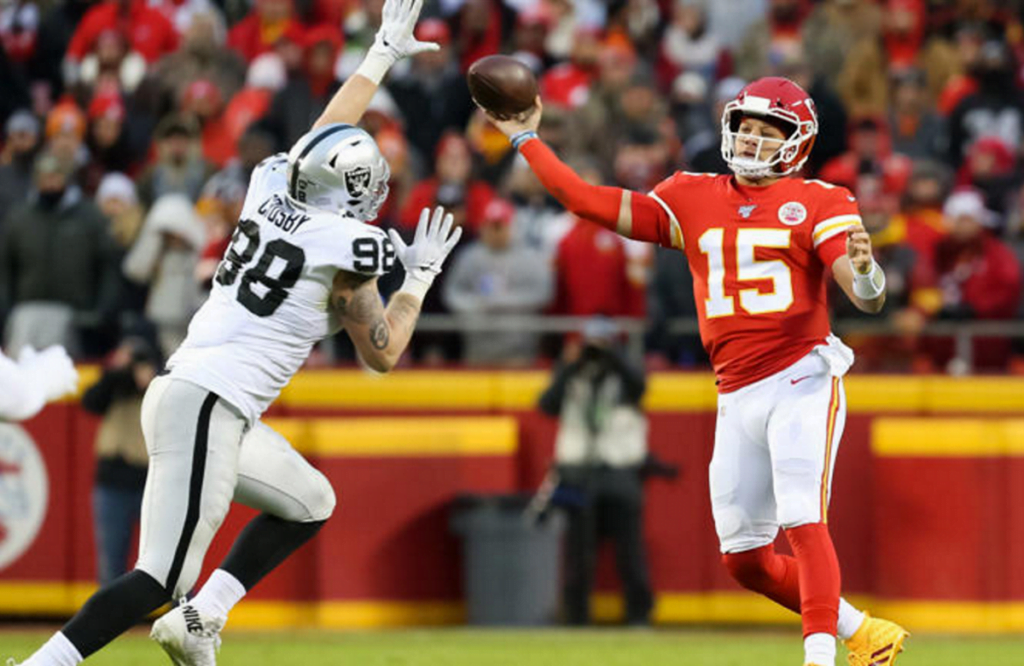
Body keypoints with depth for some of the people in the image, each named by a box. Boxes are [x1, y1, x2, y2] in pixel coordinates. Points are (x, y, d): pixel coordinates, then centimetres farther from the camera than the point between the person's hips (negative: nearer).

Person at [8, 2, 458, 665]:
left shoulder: (272, 189, 9)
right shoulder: (347, 250, -10)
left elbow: (323, 143, 30)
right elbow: (382, 353, 2)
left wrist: (383, 54, 38)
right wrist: (421, 274, 14)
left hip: (178, 388, 9)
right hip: (208, 409, -9)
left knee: (311, 503, 24)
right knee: (160, 579, -13)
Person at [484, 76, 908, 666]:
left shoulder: (819, 203, -2)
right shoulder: (691, 199, 12)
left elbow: (868, 298, -14)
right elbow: (591, 202, 10)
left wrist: (863, 269, -37)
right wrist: (527, 141, 10)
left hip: (803, 380, -6)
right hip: (737, 396, 6)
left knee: (803, 521, -21)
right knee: (744, 559, 7)